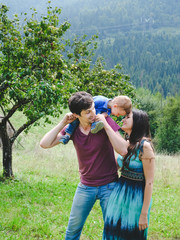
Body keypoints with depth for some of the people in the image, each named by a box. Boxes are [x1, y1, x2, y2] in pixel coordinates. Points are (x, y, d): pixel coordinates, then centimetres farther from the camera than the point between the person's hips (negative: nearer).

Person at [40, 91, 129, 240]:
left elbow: (123, 150, -23)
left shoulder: (105, 121, -13)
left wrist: (105, 124, -25)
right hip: (85, 186, 3)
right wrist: (63, 123, -14)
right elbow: (44, 144, -9)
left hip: (109, 185, -3)